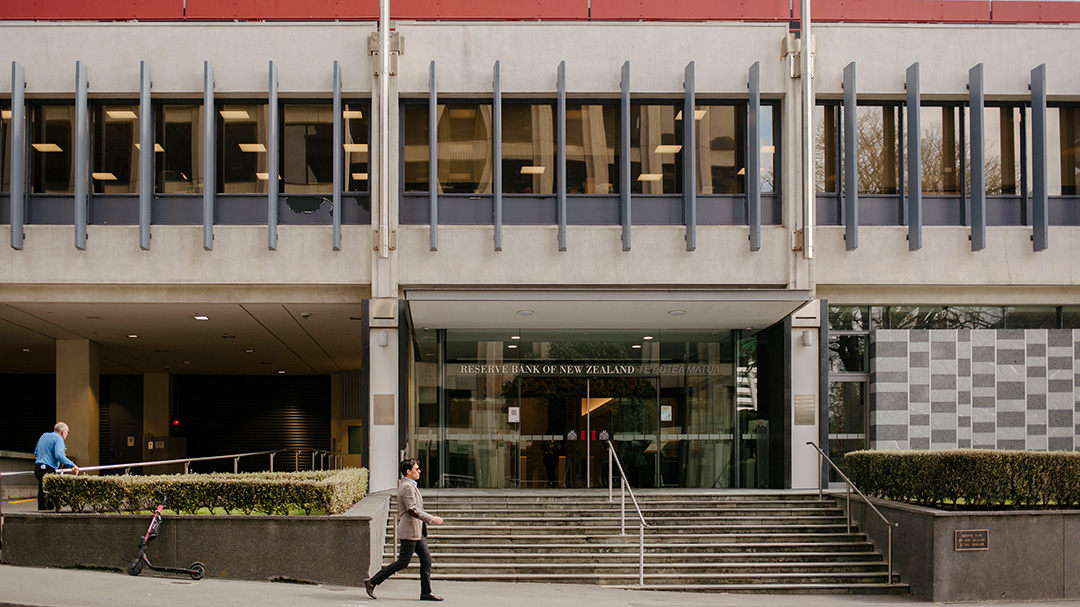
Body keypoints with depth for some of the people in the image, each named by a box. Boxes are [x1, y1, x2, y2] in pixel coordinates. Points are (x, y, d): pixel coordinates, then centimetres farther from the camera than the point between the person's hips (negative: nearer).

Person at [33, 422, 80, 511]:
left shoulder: (44, 436, 20)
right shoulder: (58, 438, -5)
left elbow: (36, 453, 27)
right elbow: (59, 455, -19)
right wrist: (73, 465, -17)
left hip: (38, 467, 9)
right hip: (48, 470, -9)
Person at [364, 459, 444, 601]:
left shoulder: (410, 486, 18)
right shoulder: (407, 487, -15)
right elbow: (413, 510, -24)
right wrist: (431, 519, -22)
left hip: (417, 531, 10)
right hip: (409, 530, -10)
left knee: (426, 560, 5)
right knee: (403, 562, -6)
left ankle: (426, 592, 5)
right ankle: (372, 582, 2)